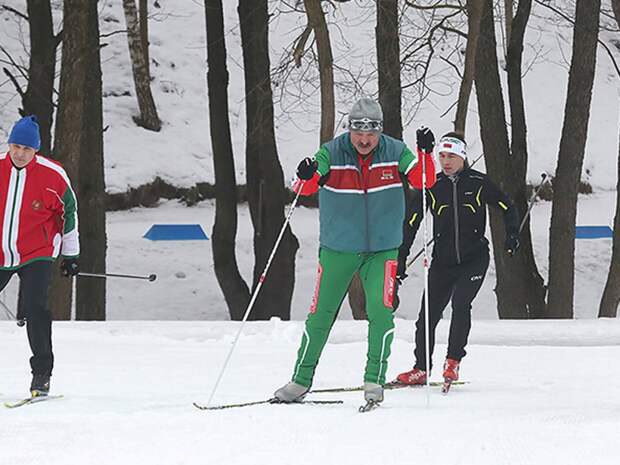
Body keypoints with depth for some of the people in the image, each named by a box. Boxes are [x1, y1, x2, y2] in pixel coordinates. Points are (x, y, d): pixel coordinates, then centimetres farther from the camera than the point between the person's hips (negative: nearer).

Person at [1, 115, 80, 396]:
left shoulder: (52, 176, -9)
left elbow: (69, 212, 5)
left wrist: (71, 254, 9)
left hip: (36, 256, -3)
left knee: (34, 310, -17)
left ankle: (42, 374, -6)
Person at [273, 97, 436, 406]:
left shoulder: (394, 153, -6)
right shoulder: (332, 153, -11)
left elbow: (423, 181, -11)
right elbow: (305, 188, -20)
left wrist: (425, 153, -29)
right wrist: (306, 177, -44)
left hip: (382, 249, 0)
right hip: (338, 249, 0)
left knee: (380, 309, -17)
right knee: (321, 313, 5)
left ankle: (374, 380, -6)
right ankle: (301, 381, 17)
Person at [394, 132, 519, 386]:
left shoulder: (478, 183, -4)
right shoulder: (432, 187, 0)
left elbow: (507, 208, 6)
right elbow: (410, 223, 3)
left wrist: (512, 236, -9)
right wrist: (401, 258, -2)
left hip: (474, 259, -2)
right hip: (442, 261, 2)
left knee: (460, 303, -21)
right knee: (428, 313, 0)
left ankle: (453, 361, -8)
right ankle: (421, 369, 14)